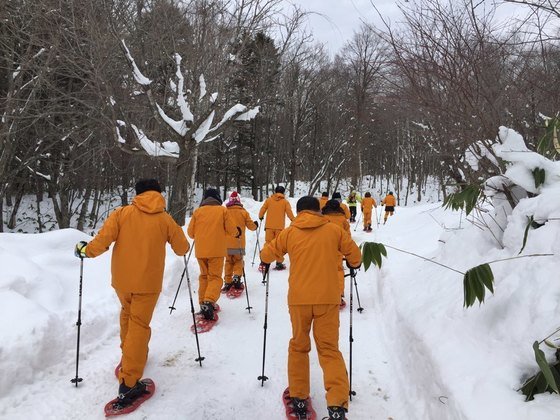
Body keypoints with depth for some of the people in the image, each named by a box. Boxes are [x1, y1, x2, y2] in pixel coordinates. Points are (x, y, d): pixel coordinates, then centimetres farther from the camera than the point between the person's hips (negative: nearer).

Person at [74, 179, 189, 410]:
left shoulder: (121, 213, -4)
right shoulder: (165, 219, -4)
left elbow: (103, 239, -12)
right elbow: (182, 249, 4)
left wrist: (86, 250, 7)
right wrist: (173, 240, 26)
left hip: (121, 279, 2)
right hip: (148, 282, -2)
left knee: (127, 312, 28)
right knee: (139, 325, 3)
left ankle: (128, 354, 43)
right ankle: (128, 384, -2)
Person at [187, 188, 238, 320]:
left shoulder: (197, 211, 5)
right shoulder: (222, 210, 0)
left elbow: (191, 232, 9)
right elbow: (231, 230, -1)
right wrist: (237, 233, 20)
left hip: (200, 251, 3)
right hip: (217, 251, -3)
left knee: (204, 276, 18)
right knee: (215, 277, 1)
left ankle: (203, 304, 18)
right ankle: (209, 302, -20)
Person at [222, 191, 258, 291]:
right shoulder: (243, 212, -2)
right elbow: (251, 226, 4)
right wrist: (255, 225, 26)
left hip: (227, 243, 1)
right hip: (239, 243, -1)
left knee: (228, 262, 14)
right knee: (238, 261, 13)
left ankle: (228, 282, 10)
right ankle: (236, 277, -10)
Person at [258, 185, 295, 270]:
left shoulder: (269, 200, 3)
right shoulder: (285, 201, -1)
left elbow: (262, 210, 3)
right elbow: (289, 213, -2)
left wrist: (260, 217, 23)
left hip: (269, 226, 1)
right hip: (280, 227, -1)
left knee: (268, 243, 7)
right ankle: (279, 262, 8)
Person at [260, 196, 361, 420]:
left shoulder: (289, 232, 4)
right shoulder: (334, 230, 4)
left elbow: (266, 254, 13)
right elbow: (355, 255, 12)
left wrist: (267, 260, 35)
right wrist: (354, 265, 34)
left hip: (299, 299, 0)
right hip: (328, 298, 0)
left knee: (298, 346, 18)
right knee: (329, 349, 8)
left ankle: (298, 398, 21)